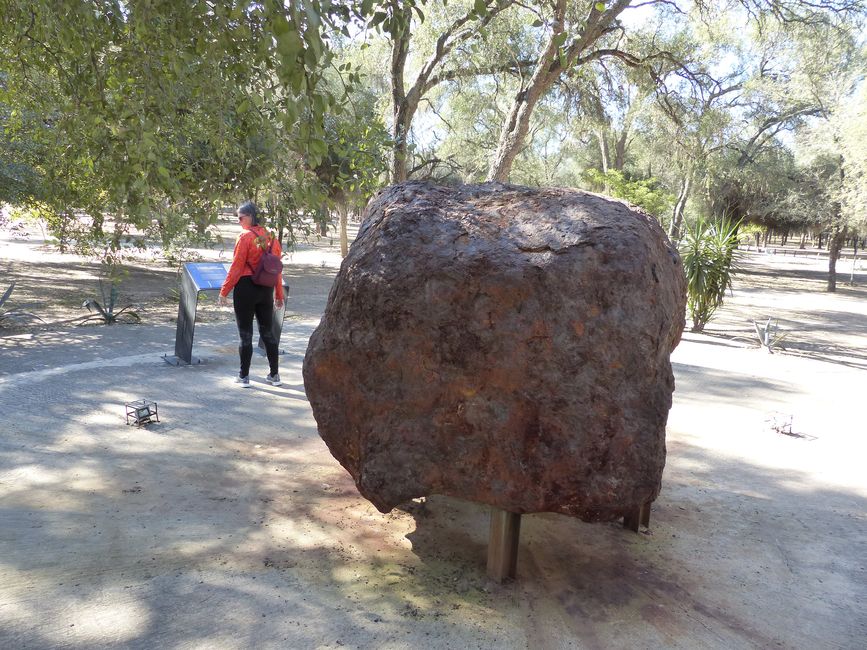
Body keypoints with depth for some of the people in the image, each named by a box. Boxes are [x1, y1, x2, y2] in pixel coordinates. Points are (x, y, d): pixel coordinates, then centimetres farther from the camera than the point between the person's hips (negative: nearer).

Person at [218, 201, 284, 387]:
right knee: (268, 332, 13)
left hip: (246, 288, -5)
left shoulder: (245, 237, -12)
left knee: (245, 334, 3)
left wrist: (224, 291, -7)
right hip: (266, 289, 5)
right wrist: (279, 295, 15)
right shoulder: (271, 237, 6)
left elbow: (236, 267, -13)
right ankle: (274, 374, 18)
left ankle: (244, 376, 10)